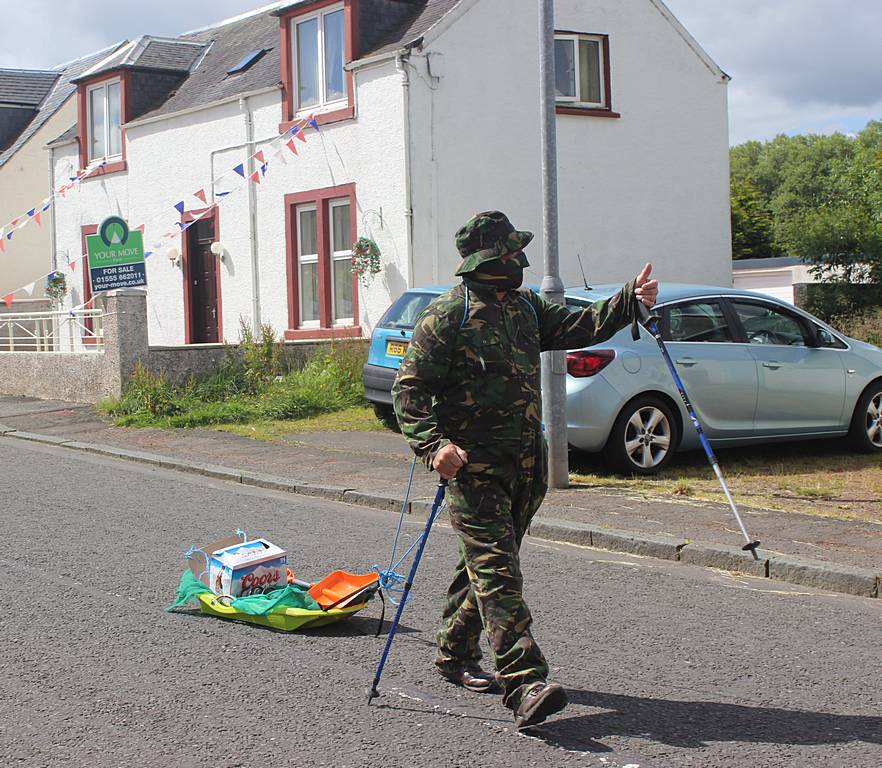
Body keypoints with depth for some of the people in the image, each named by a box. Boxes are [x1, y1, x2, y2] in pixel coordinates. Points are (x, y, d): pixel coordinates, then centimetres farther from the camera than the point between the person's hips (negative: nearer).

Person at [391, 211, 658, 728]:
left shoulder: (525, 306, 14)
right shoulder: (446, 316, -10)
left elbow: (576, 329, 17)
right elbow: (409, 389, -11)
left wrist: (631, 301, 4)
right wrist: (433, 444, -25)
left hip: (525, 462, 8)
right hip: (473, 466, -8)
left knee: (486, 563, 16)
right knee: (496, 569, -13)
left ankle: (455, 656, 32)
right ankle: (525, 684, -19)